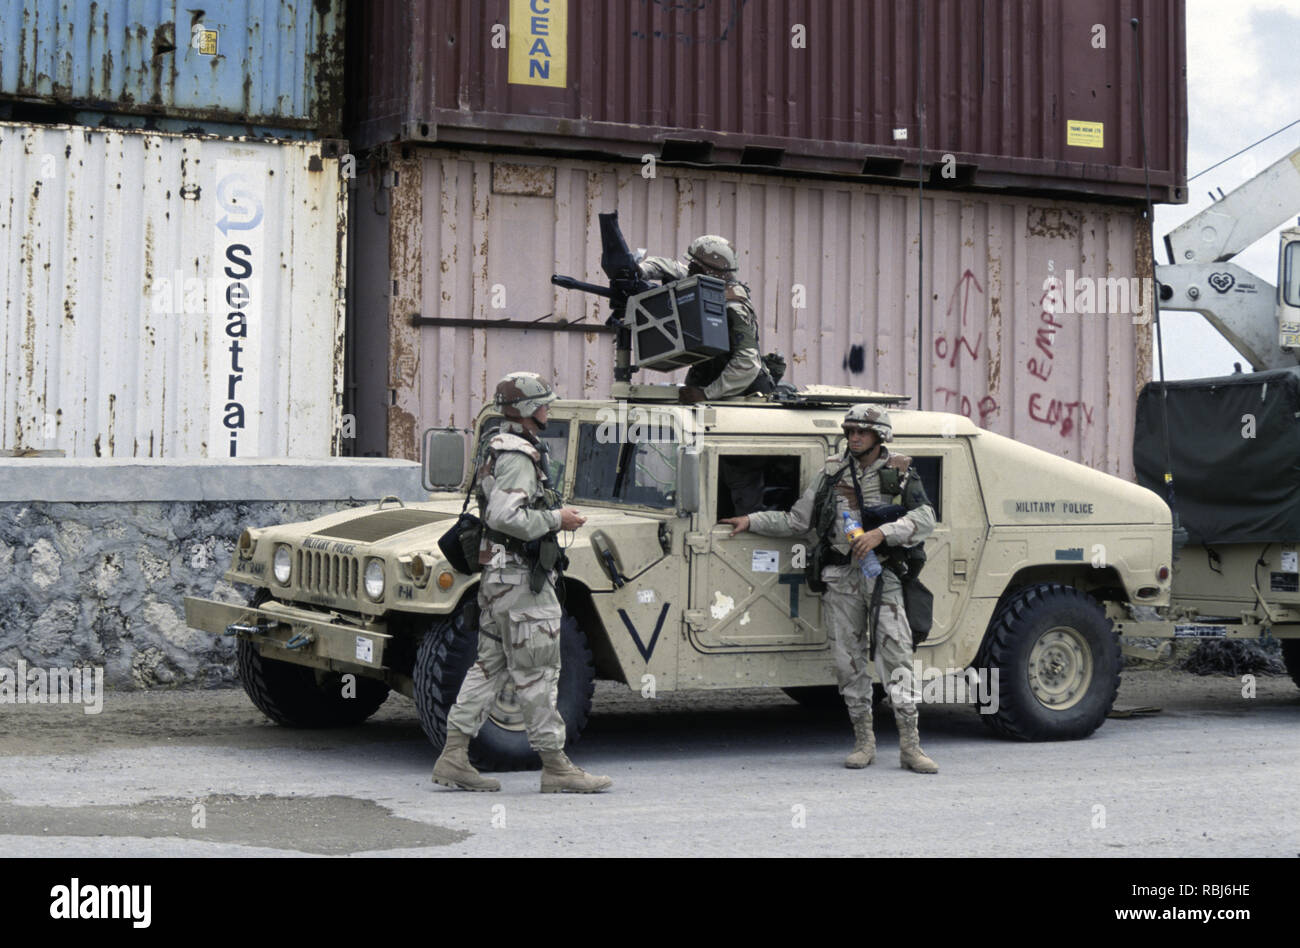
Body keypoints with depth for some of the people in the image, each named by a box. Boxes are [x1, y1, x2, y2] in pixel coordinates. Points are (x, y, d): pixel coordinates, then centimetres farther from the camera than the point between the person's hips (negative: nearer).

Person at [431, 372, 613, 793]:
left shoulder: (501, 447, 16)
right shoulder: (517, 454, -17)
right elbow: (505, 516, -26)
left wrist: (554, 514, 17)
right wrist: (556, 519, -16)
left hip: (498, 573, 11)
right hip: (521, 576, -11)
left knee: (490, 665, 12)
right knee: (536, 672, -4)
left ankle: (454, 757, 11)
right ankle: (555, 766, 2)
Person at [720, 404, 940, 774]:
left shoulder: (900, 473, 3)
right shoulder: (832, 473, 12)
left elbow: (925, 518, -11)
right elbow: (796, 521, 18)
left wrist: (881, 533, -22)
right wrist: (751, 521, 13)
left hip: (882, 575, -3)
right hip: (840, 577, 3)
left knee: (897, 656, -9)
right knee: (849, 660, 3)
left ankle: (910, 746, -7)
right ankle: (863, 741, 14)